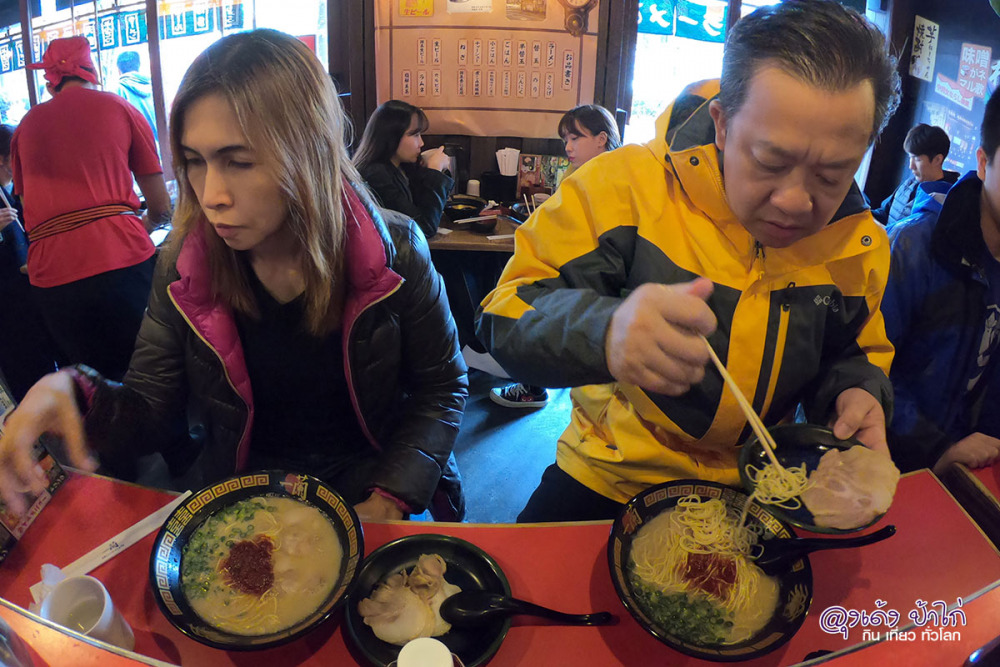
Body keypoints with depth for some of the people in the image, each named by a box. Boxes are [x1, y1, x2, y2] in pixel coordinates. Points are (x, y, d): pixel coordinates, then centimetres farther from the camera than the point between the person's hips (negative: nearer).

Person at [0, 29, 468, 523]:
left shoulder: (393, 250, -14)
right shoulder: (184, 266, -7)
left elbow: (442, 387, -4)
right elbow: (148, 411, -3)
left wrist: (390, 499, -16)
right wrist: (75, 392, -26)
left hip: (364, 489, -2)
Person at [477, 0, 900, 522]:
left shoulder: (858, 244, -6)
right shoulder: (624, 186, -21)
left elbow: (855, 353, 12)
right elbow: (507, 319, -25)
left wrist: (855, 391, -12)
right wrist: (604, 333, -47)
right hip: (608, 482, -5)